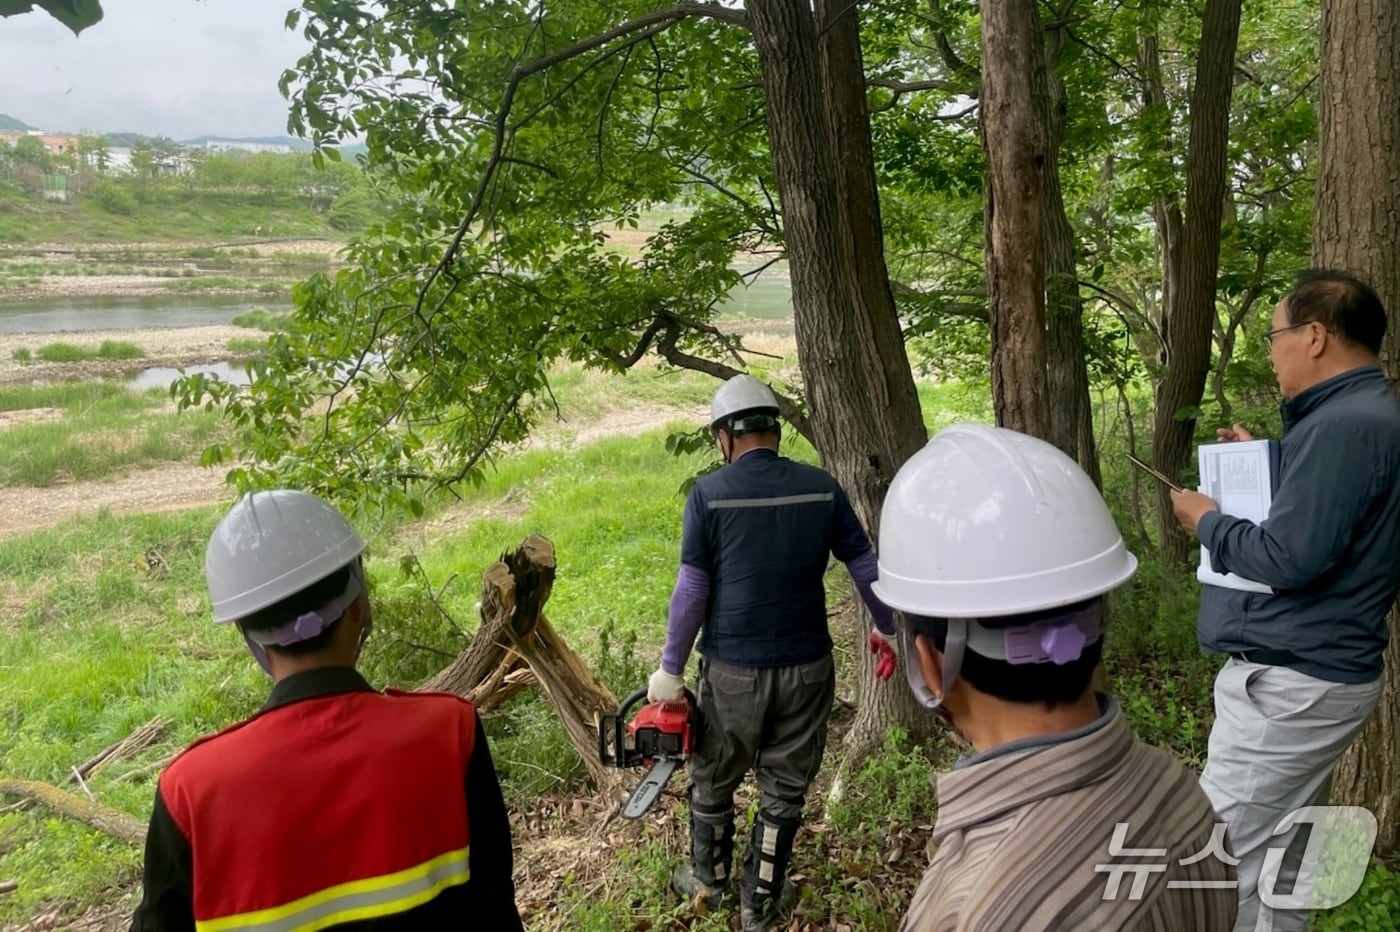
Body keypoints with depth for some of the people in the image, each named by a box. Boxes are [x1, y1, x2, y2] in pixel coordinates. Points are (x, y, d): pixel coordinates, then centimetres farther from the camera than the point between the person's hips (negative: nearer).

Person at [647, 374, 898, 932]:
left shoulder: (709, 494, -10)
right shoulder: (822, 488, -2)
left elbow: (691, 592, -10)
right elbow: (866, 567, 6)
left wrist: (670, 668, 0)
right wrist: (886, 629, 22)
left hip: (733, 669, -2)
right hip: (806, 666, 2)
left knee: (713, 780, 21)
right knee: (784, 788, 17)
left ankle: (708, 879, 42)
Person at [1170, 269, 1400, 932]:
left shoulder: (1343, 424, -21)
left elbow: (1290, 556, -26)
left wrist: (1206, 520, -10)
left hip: (1290, 683, -11)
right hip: (1315, 671, 11)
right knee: (1280, 862, 19)